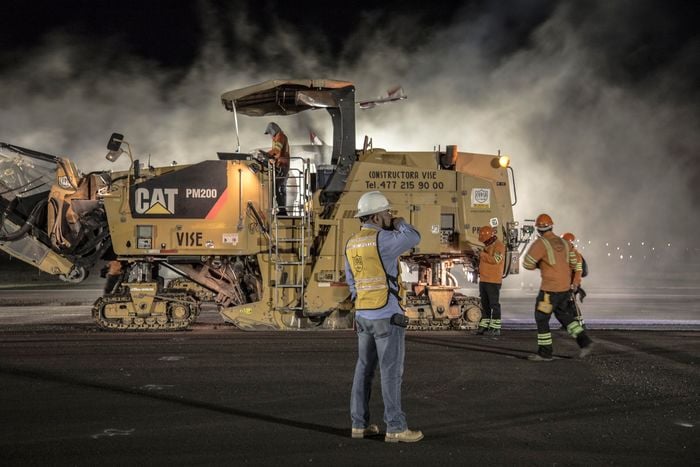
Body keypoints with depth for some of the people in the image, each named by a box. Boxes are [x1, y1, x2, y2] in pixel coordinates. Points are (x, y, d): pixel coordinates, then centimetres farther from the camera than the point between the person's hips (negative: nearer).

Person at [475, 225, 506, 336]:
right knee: (485, 305, 10)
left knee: (494, 304, -4)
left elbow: (495, 260, -27)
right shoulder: (488, 246, 17)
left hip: (493, 281, -9)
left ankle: (495, 328, -1)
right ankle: (484, 326, 14)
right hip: (484, 281, 9)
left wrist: (482, 254, -17)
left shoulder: (499, 245, -12)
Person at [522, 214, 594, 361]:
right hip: (565, 287, 7)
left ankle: (545, 353, 6)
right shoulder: (563, 242, 8)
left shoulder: (540, 243, -15)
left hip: (550, 289, -7)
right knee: (564, 316, 21)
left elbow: (527, 264, -11)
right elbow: (572, 263, 13)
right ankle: (585, 341, 9)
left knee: (541, 319, 3)